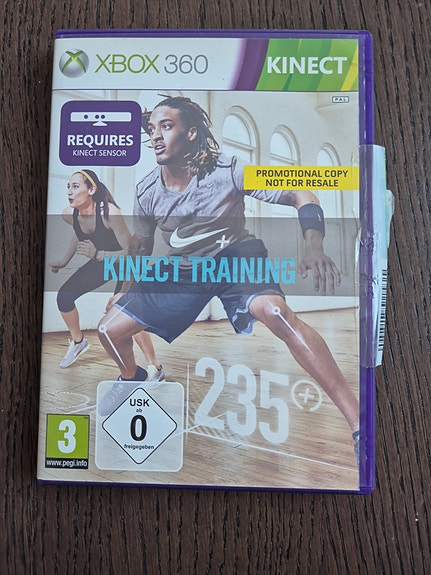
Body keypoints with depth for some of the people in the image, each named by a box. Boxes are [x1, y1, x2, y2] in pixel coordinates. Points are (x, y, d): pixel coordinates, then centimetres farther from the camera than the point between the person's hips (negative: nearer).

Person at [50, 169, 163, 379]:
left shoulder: (109, 213, -33)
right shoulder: (68, 214, -13)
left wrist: (98, 255, -42)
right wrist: (64, 261, 13)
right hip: (99, 261, 7)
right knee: (64, 296, 0)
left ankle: (155, 368, -9)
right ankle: (78, 342, 28)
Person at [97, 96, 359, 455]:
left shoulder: (228, 171, -20)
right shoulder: (147, 191, -6)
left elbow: (302, 196, -18)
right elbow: (142, 244, 11)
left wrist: (314, 246, -36)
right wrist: (125, 290, 12)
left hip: (236, 257, -4)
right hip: (181, 269, 5)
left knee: (274, 311, -38)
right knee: (110, 328, -2)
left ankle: (357, 419, -29)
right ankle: (132, 377, 36)